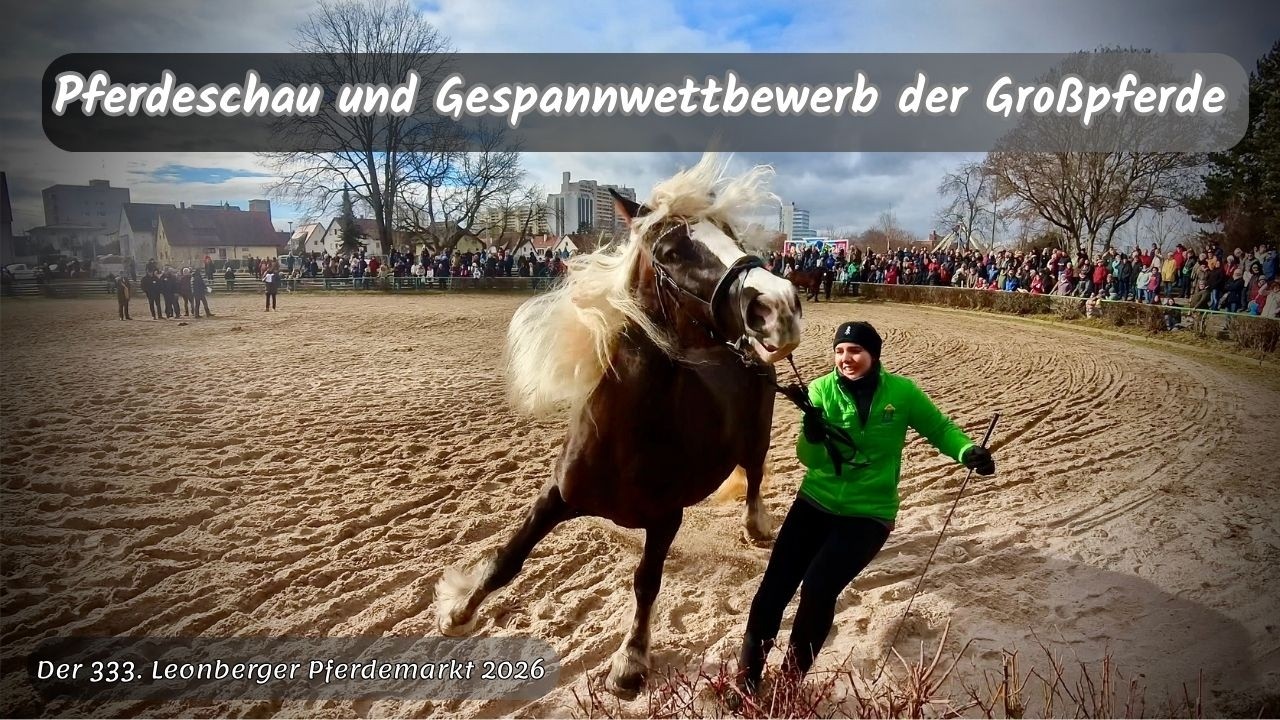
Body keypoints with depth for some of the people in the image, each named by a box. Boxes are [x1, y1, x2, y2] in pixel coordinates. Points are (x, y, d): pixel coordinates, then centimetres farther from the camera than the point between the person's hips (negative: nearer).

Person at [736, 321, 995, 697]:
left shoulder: (901, 392, -9)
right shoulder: (821, 390, -8)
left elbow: (939, 428, 5)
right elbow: (809, 458, -14)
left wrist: (968, 451, -15)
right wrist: (814, 429, -35)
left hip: (869, 514, -1)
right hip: (816, 502, 2)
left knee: (818, 587, -18)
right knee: (775, 585, -6)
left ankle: (792, 677, 6)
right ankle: (746, 675, 14)